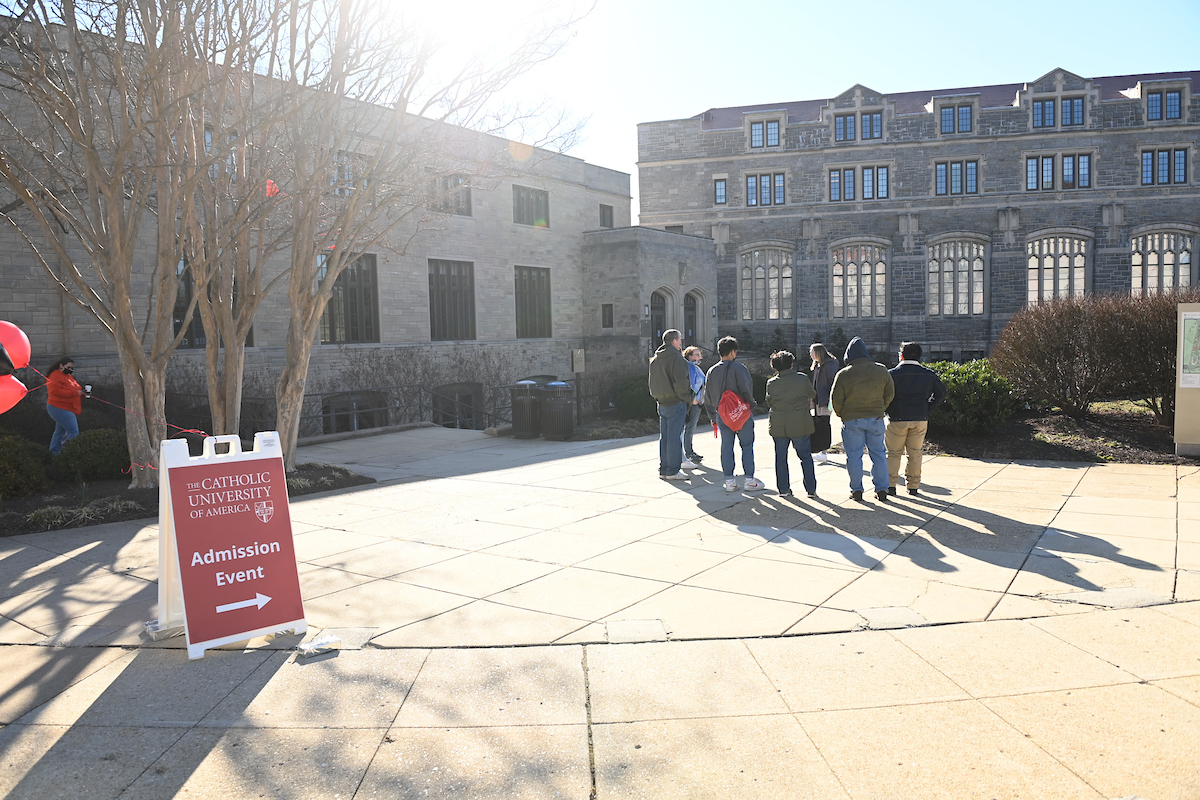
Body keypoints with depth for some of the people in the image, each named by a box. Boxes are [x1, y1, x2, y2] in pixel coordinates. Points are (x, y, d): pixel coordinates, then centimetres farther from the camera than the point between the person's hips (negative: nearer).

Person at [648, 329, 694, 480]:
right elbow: (680, 381, -18)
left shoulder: (655, 359, 15)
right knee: (674, 437, -5)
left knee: (664, 437, 12)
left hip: (662, 403, 8)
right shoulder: (676, 357, -12)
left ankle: (663, 469, 16)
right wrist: (687, 398, -7)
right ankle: (673, 471, -2)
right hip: (676, 403, -8)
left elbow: (653, 382, 18)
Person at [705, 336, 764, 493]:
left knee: (726, 447, 9)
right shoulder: (738, 368, -10)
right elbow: (746, 389, -19)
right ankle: (750, 480, 5)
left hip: (721, 414, 5)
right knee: (747, 445, 4)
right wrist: (751, 403, -1)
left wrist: (713, 416, 18)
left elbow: (707, 398, 11)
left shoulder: (712, 371, 8)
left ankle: (729, 480, 9)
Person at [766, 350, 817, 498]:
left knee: (781, 457, 11)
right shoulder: (803, 378, -4)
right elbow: (812, 394, 12)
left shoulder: (771, 383, -4)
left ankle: (784, 489, 13)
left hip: (778, 426, 1)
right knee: (805, 456, 10)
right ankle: (811, 489, 11)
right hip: (800, 424, -1)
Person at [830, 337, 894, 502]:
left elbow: (835, 400, -6)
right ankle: (882, 490, 13)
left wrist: (842, 415, 12)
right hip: (876, 419, 3)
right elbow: (889, 394, 8)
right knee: (878, 454, 11)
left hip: (852, 420, -2)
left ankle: (856, 490, 11)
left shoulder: (843, 374, -11)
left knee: (854, 455, 6)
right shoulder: (881, 370, -2)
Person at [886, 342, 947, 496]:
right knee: (915, 453, 12)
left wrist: (888, 409, 2)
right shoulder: (929, 374, 4)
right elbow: (941, 391, 6)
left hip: (897, 419, -3)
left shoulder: (893, 373, -8)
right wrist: (927, 406, 10)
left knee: (893, 453, 7)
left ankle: (890, 485, 2)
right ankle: (913, 486, 15)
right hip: (920, 419, 3)